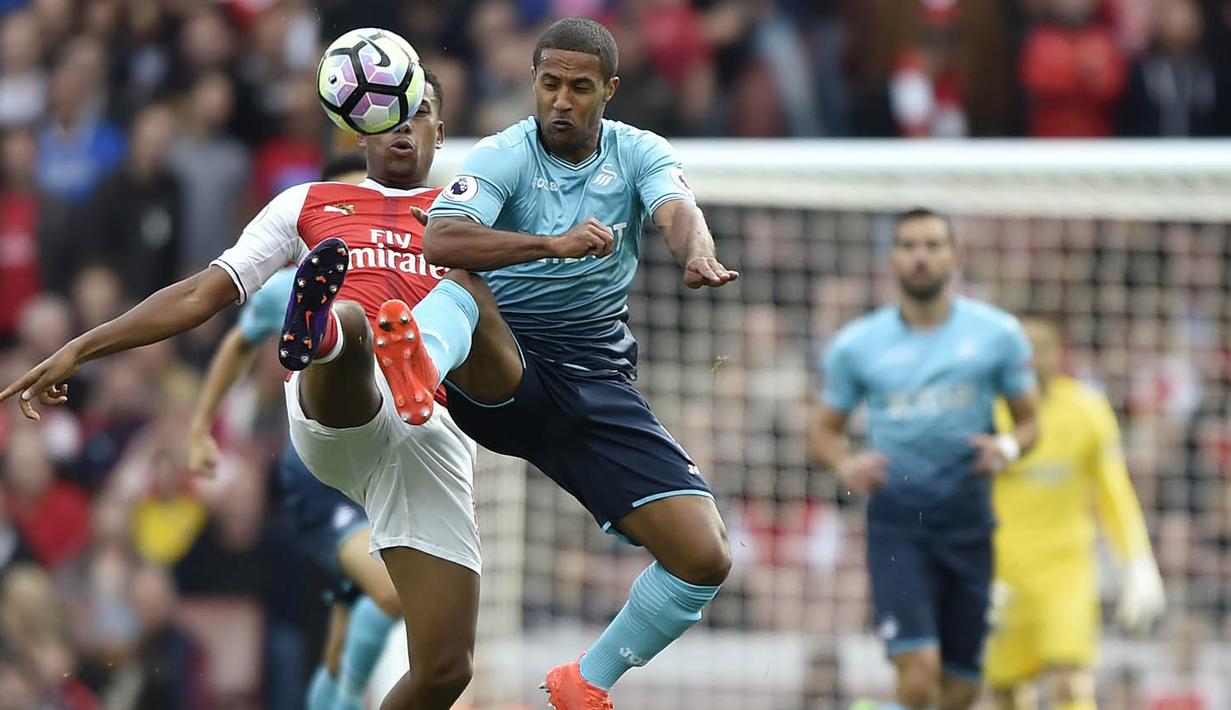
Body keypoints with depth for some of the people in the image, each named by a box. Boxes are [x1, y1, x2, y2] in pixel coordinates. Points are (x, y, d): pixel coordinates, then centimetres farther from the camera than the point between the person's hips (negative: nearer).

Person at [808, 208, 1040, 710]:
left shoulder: (997, 334, 3)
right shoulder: (856, 345, 2)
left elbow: (1028, 420, 11)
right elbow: (824, 428, 12)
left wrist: (1008, 446, -12)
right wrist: (845, 465, -10)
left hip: (968, 522, 2)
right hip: (896, 522, -2)